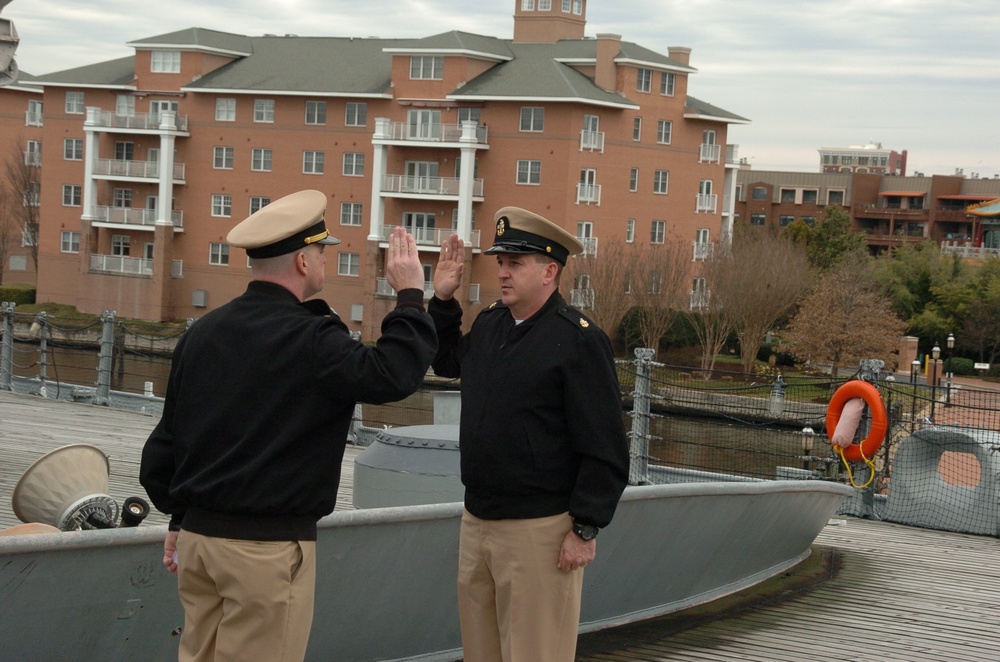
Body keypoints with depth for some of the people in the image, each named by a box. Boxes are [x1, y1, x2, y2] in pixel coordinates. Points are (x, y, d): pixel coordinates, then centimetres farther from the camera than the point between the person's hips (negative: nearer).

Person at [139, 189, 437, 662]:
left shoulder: (203, 333, 8)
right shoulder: (309, 340, -15)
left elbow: (167, 437, 14)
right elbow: (393, 375, -24)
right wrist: (410, 297, -10)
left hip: (200, 535, 7)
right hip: (268, 547, -7)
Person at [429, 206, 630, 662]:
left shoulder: (578, 340, -13)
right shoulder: (489, 324, 10)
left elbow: (605, 448, -14)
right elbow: (447, 362, 33)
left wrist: (586, 529, -16)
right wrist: (442, 299, 18)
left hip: (538, 533, -8)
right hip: (476, 522, 8)